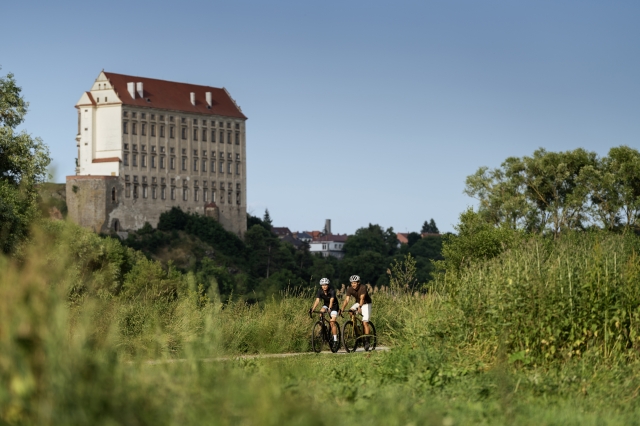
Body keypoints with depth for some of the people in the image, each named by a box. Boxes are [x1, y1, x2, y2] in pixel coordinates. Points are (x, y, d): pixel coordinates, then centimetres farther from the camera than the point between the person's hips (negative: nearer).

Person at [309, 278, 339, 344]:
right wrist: (312, 309, -40)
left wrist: (330, 308, -58)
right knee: (321, 312, -29)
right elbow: (317, 300, -25)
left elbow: (331, 300, -41)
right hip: (326, 305, 4)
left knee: (332, 322, -16)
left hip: (334, 306, -4)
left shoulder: (332, 291, -27)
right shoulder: (320, 291, -16)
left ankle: (335, 339, -13)